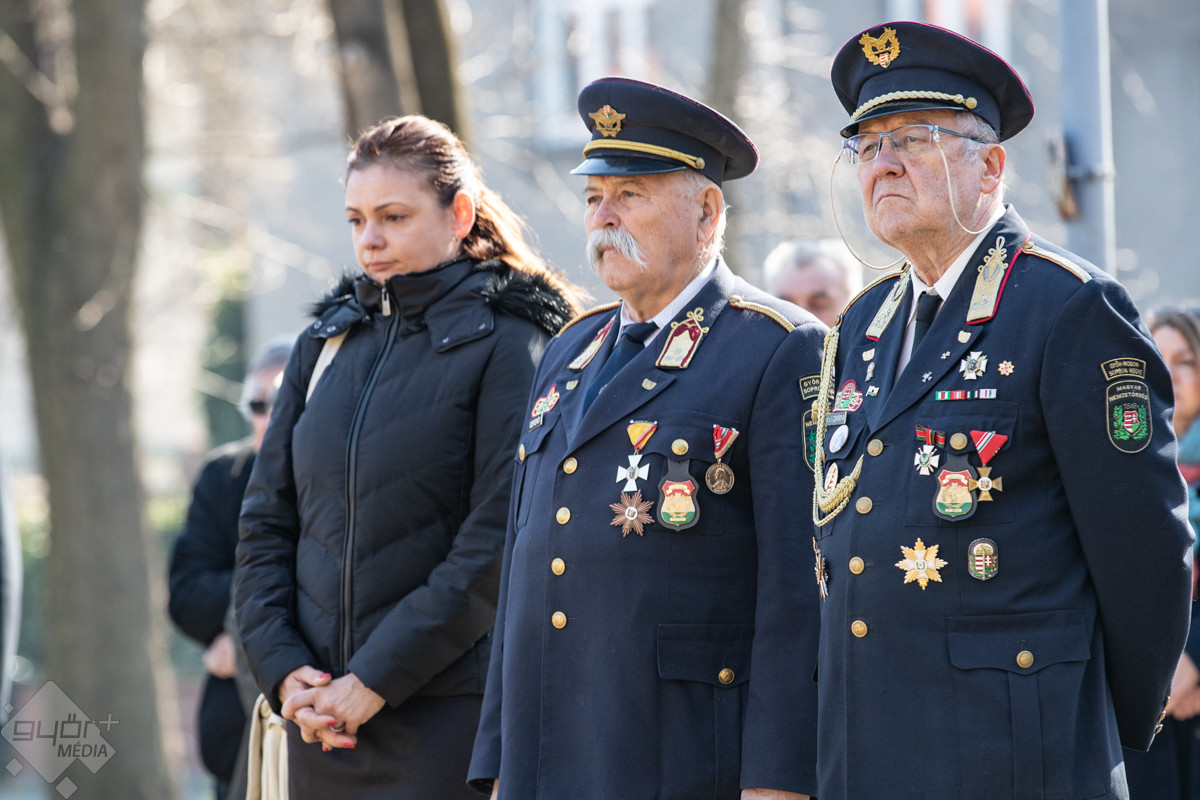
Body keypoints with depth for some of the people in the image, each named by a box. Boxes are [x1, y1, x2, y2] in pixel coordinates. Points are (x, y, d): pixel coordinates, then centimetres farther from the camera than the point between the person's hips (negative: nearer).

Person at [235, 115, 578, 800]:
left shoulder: (507, 343, -5)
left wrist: (377, 679, -14)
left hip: (449, 711, -5)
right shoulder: (329, 341, 13)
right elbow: (267, 520, 12)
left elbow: (497, 544, -12)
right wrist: (283, 668, -2)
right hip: (322, 713, 5)